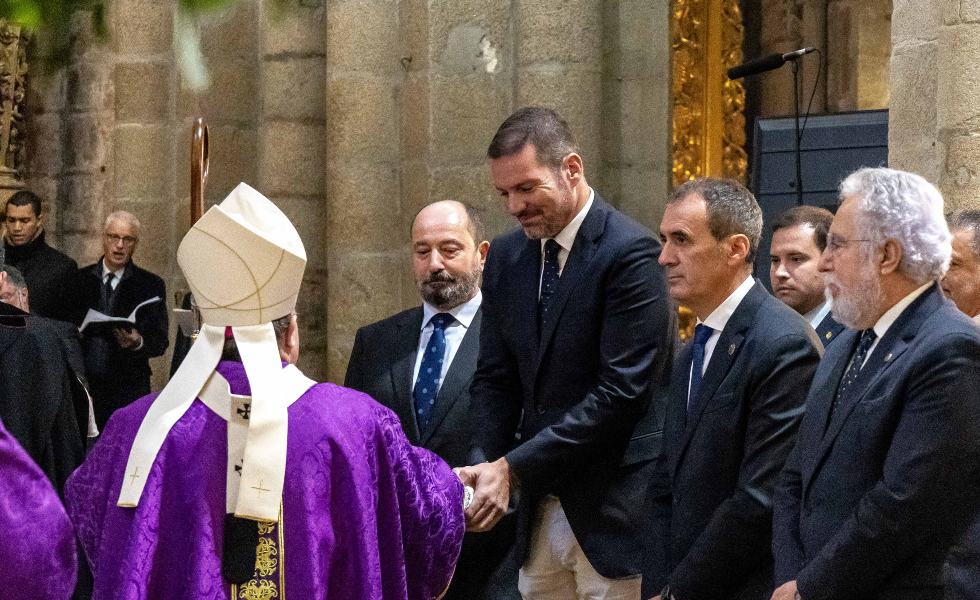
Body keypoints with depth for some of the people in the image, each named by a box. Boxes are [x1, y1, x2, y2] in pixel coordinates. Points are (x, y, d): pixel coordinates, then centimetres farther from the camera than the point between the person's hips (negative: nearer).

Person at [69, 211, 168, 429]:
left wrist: (138, 343, -20)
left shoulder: (150, 285, 6)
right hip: (83, 386, 1)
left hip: (128, 391, -1)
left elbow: (160, 341, 1)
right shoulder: (80, 280, 12)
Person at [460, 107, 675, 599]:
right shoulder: (506, 257, 10)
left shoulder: (630, 254, -13)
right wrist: (484, 468, -6)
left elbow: (622, 391, -18)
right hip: (539, 509, 6)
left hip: (613, 512, -6)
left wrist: (514, 467, -18)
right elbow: (495, 378, 13)